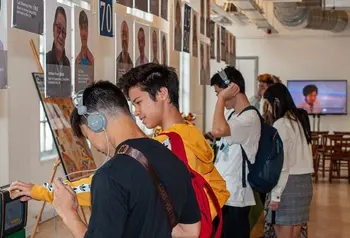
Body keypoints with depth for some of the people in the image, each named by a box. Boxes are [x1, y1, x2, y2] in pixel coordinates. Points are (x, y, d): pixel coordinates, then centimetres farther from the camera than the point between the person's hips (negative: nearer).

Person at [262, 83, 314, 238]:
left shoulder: (281, 123, -11)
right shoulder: (299, 120, 13)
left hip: (289, 182, -9)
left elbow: (281, 163, -15)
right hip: (304, 180, 9)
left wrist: (275, 194, -14)